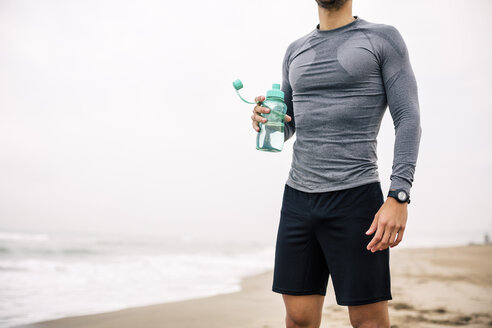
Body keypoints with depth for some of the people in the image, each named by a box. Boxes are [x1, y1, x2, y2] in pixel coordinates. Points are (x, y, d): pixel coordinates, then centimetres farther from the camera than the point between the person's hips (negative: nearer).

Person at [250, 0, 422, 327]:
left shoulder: (384, 39, 2)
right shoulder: (296, 51, 17)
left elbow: (408, 119, -6)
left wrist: (399, 196, -18)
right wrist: (265, 119, -4)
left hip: (356, 199, -5)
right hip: (298, 201, 5)